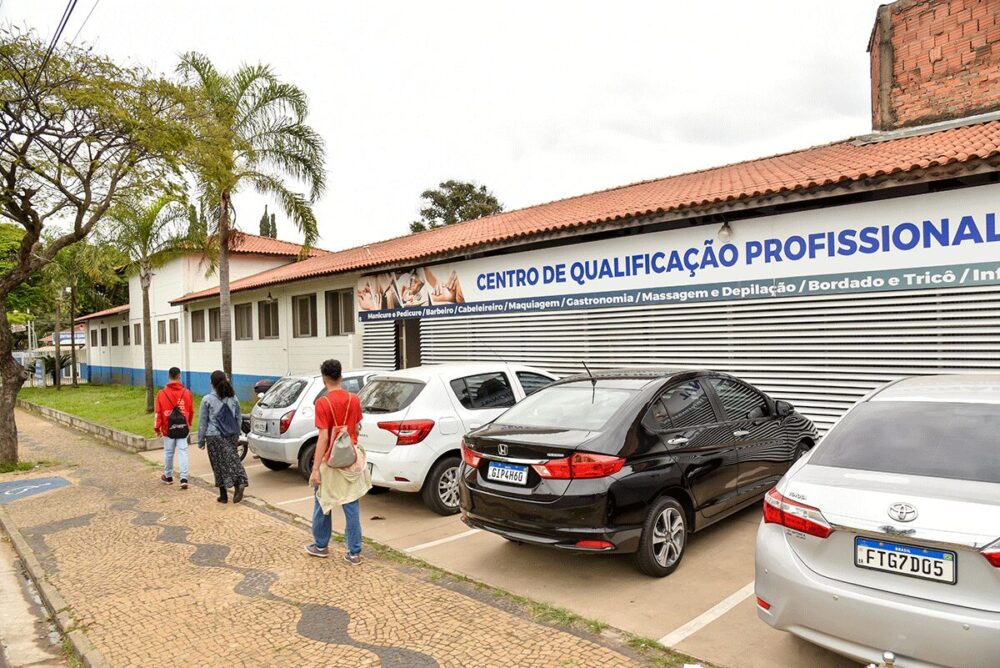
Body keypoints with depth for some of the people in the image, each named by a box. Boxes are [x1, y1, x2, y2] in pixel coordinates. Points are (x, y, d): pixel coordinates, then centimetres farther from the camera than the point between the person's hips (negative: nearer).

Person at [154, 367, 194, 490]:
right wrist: (188, 424, 21)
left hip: (168, 428, 0)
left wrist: (157, 428, 7)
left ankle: (168, 477, 27)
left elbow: (158, 413, -4)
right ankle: (184, 479, -7)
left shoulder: (162, 393, -6)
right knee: (182, 452, 1)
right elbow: (191, 411, 6)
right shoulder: (187, 393, -2)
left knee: (168, 452, 12)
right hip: (183, 428, 0)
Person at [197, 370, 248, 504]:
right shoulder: (233, 398, 5)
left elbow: (203, 421, -3)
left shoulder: (207, 399, -7)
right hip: (231, 435, 3)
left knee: (219, 465, 5)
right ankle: (240, 483, -19)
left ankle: (223, 496, 11)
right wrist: (237, 434, 24)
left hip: (214, 436, -3)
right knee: (232, 460, 6)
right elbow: (238, 418, 13)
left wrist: (201, 440, 4)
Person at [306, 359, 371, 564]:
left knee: (322, 504, 16)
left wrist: (315, 468, -16)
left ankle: (320, 546, 31)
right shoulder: (354, 399, 0)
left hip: (330, 460, -4)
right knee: (352, 506, 7)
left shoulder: (323, 403, -15)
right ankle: (354, 553, 11)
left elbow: (323, 437, -19)